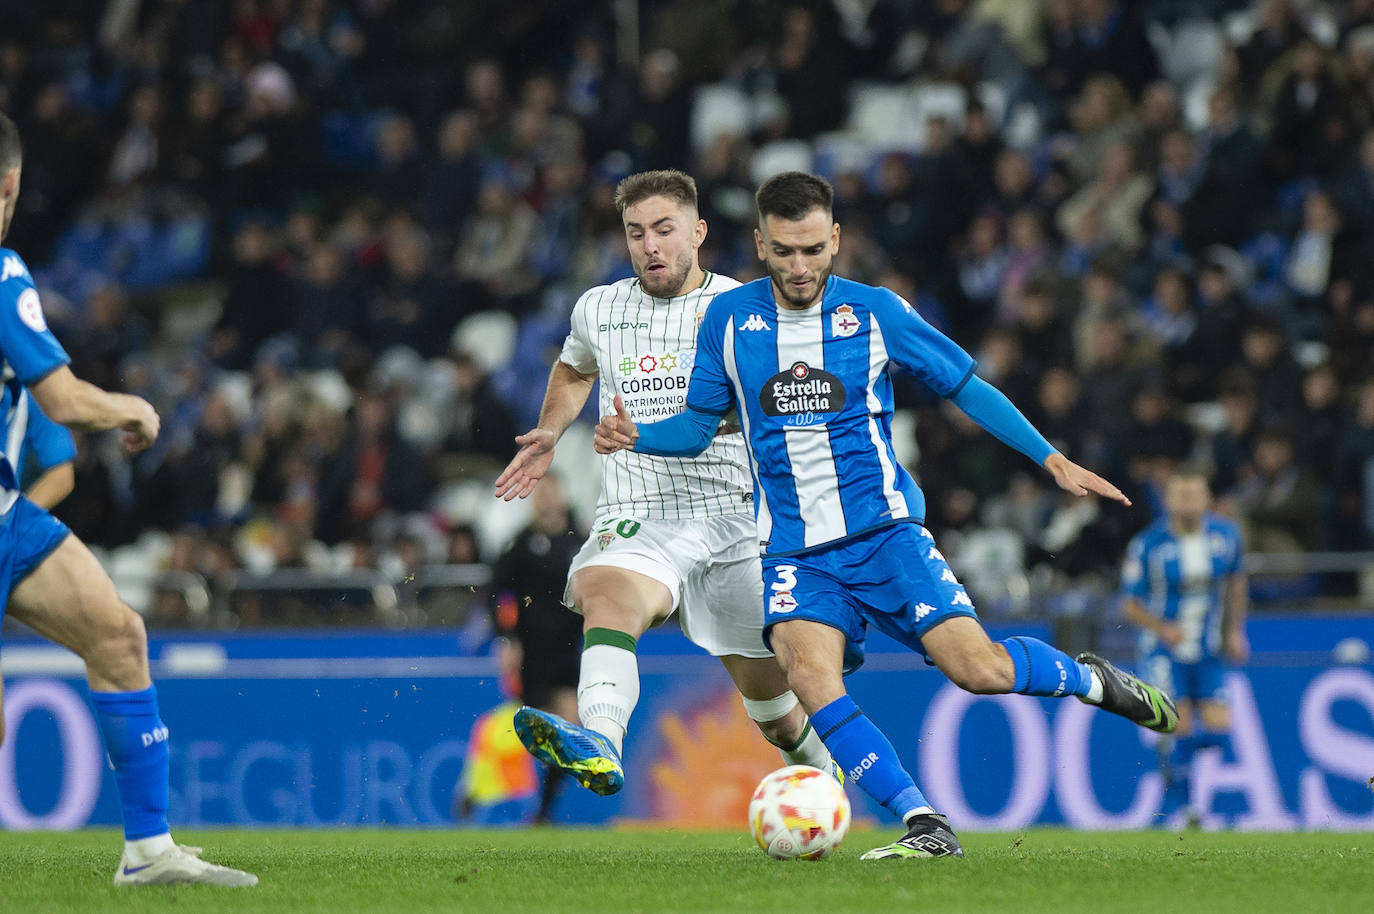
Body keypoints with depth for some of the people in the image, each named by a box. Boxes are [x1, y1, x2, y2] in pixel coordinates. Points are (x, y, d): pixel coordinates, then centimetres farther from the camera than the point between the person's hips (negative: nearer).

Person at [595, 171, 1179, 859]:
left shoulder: (876, 312, 0)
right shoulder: (729, 319, 4)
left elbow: (966, 387, 8)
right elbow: (698, 425, 13)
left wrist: (1051, 458, 3)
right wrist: (636, 437, -8)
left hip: (884, 531, -1)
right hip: (794, 552, 1)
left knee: (979, 669, -15)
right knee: (809, 673, -27)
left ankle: (1091, 680, 17)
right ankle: (925, 827, -23)